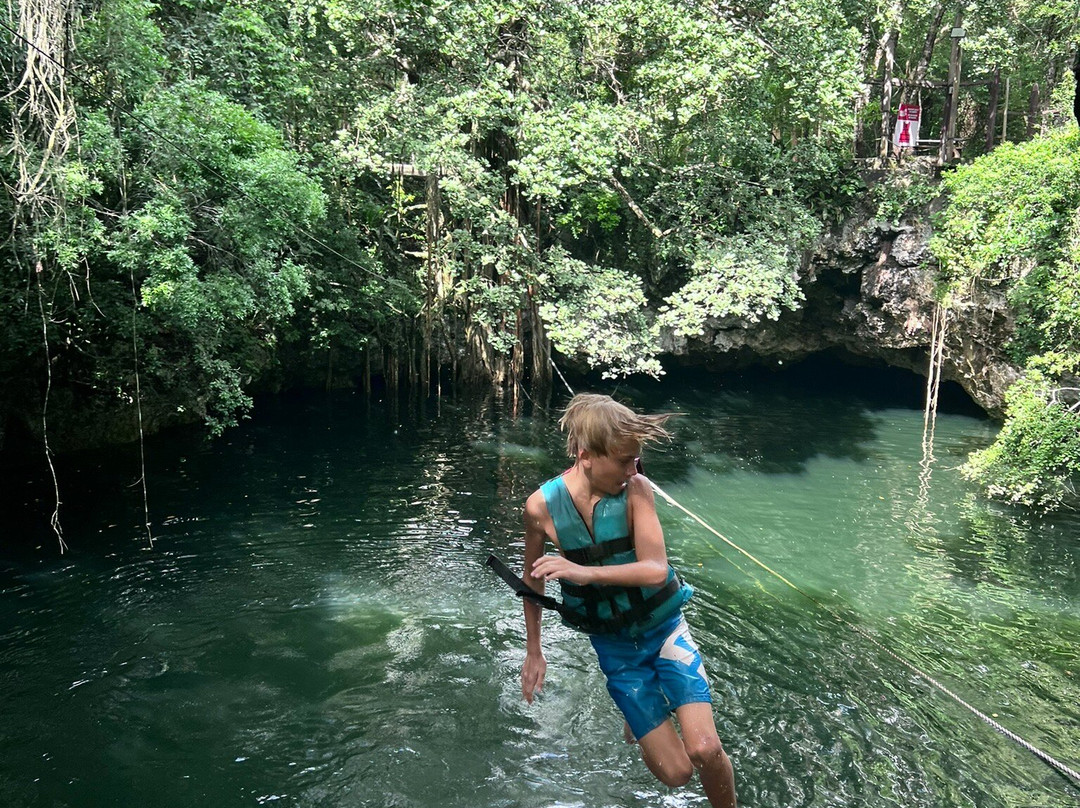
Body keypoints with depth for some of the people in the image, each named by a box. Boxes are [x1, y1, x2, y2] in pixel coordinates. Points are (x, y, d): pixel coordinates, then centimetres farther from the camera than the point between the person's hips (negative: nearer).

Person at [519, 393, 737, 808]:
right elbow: (533, 578, 1)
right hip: (614, 645, 1)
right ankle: (638, 722, 34)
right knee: (675, 772, 0)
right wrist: (533, 652, 9)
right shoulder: (542, 506, -15)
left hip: (664, 628, 0)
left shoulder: (635, 488, -19)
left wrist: (585, 572, -40)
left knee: (705, 750, -15)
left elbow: (656, 570, -26)